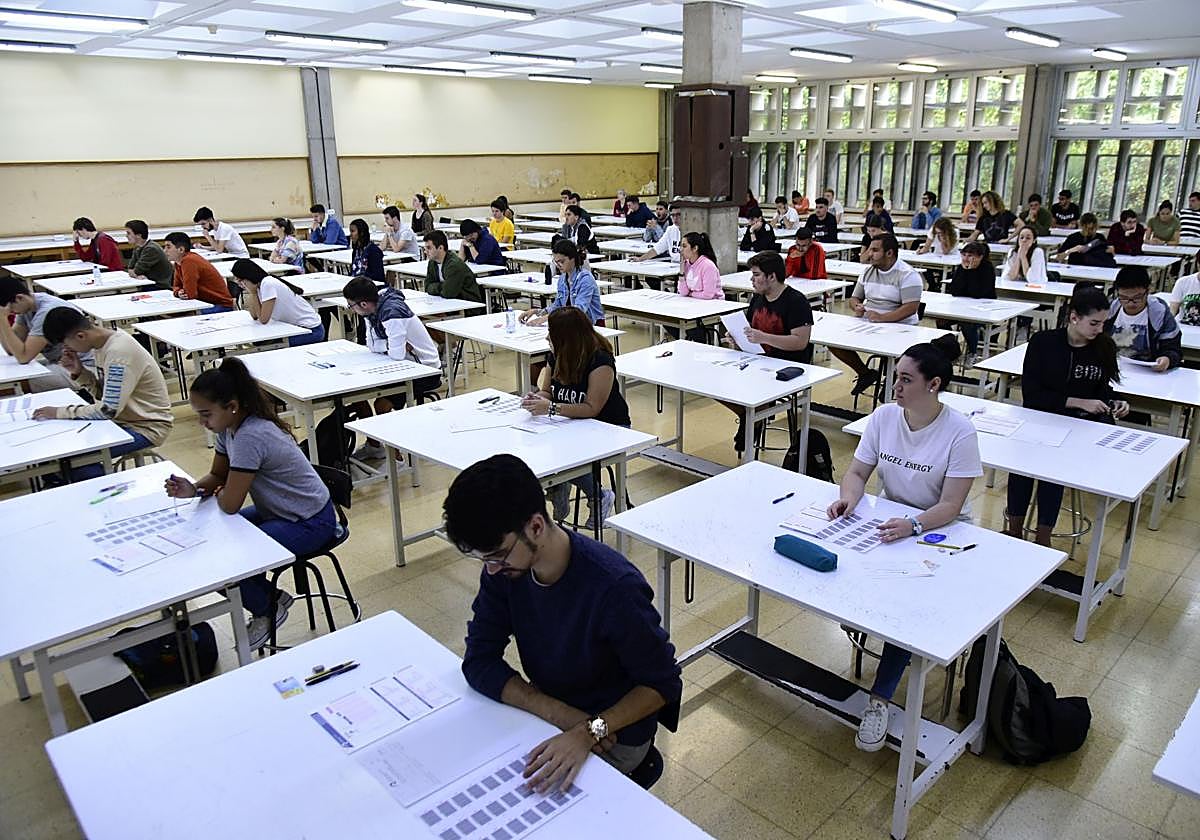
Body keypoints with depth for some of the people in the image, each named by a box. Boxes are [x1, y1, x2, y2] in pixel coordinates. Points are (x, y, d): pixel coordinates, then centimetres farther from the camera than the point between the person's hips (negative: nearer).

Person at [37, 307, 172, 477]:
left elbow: (108, 410, -26)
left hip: (146, 426, -9)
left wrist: (60, 412, -17)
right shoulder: (103, 343, 2)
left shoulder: (119, 352, -25)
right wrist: (79, 372, -5)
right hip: (122, 416, 9)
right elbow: (104, 393, 10)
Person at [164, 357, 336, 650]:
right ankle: (270, 597, 20)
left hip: (310, 523, -10)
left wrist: (217, 492, -3)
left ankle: (267, 610, 14)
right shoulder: (231, 426, -2)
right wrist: (194, 489, -11)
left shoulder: (251, 436, -30)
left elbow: (230, 504, -25)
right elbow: (217, 475, 10)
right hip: (278, 510, 10)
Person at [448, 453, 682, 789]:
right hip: (547, 713, 6)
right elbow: (479, 660, -11)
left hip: (614, 734, -5)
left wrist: (589, 732, -33)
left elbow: (662, 683, -19)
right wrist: (561, 714, -23)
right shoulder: (503, 569, -13)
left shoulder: (615, 587, -31)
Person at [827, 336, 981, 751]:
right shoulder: (884, 416, -5)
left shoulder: (960, 433, -19)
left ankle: (879, 700, -18)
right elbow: (857, 472, 0)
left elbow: (949, 506, -22)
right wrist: (848, 497, -23)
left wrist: (913, 525, -41)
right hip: (889, 521, 4)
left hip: (940, 530, -4)